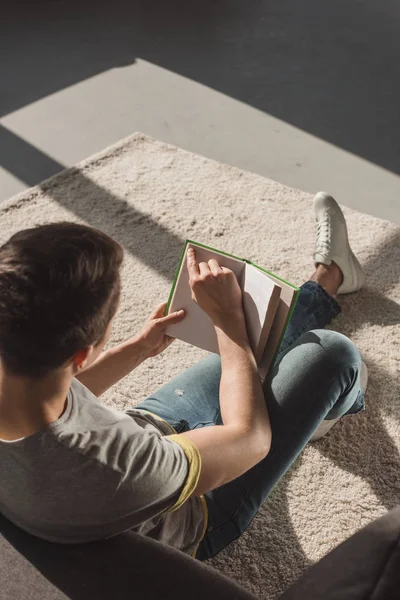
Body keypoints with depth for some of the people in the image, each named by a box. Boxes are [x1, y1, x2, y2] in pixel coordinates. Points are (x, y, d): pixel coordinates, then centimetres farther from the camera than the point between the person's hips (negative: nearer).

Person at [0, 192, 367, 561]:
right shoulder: (109, 469, -47)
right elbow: (250, 436, -29)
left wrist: (138, 349, 0)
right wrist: (228, 316, -22)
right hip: (191, 518, -5)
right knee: (331, 353, -6)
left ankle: (327, 278, 45)